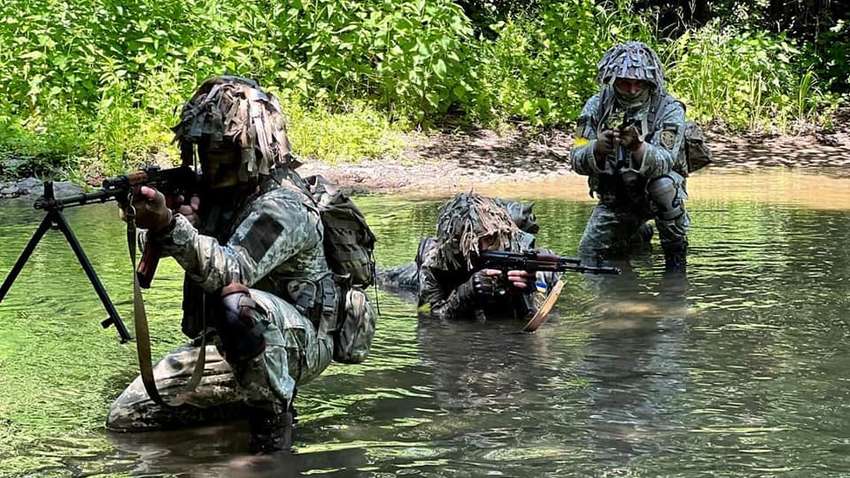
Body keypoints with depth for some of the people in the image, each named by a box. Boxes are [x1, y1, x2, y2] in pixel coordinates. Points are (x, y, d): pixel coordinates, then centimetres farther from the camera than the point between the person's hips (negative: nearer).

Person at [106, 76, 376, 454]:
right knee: (125, 417, 3)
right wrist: (153, 219, -19)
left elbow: (231, 271, -37)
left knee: (238, 305, -43)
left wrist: (169, 225, -50)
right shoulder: (216, 188, 5)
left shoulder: (282, 206, -22)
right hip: (223, 345, 9)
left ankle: (273, 413, -20)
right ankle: (244, 398, 16)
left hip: (296, 342, -9)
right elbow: (155, 244, 5)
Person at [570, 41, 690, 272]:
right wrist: (597, 149, -39)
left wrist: (638, 147, -54)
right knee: (588, 253, 2)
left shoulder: (669, 109, -20)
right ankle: (639, 233, 33)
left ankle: (675, 250, -12)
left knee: (664, 183, -36)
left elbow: (664, 162, -33)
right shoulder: (597, 106, -10)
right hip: (614, 197, 4)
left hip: (654, 192, -4)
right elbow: (577, 161, -16)